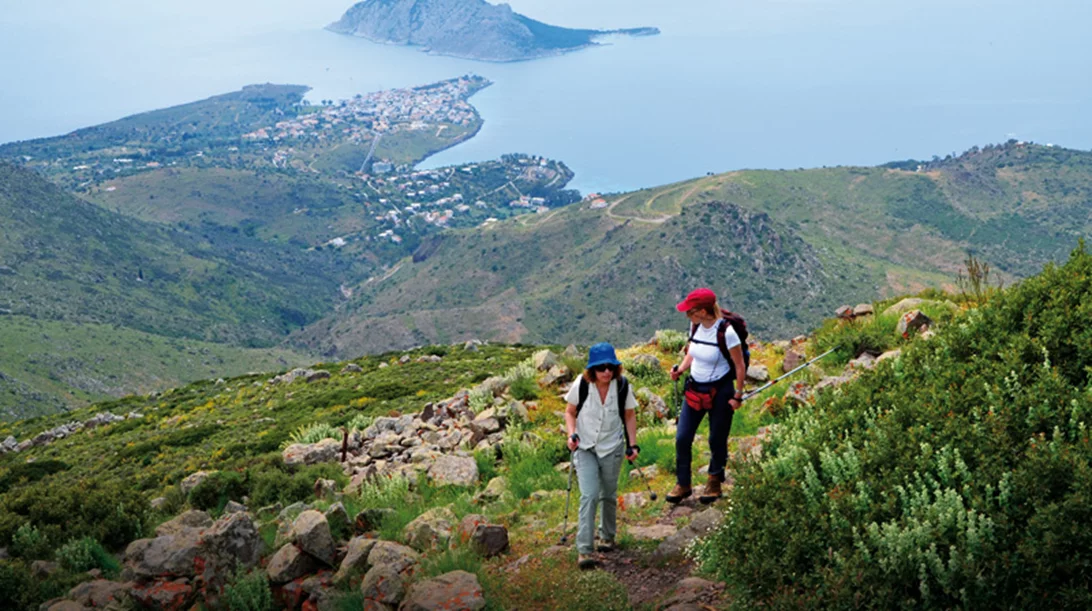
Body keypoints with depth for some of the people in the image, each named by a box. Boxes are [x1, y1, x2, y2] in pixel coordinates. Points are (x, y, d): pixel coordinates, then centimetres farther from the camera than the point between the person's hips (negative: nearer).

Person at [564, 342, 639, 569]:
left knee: (608, 495, 14)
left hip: (612, 448, 2)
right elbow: (570, 412, 1)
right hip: (585, 448, -2)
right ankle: (584, 549, -13)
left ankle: (607, 536, 40)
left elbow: (630, 415, 5)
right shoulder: (581, 384, -13)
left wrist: (632, 444, -1)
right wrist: (572, 434, -15)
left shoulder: (622, 386, -9)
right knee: (589, 495, -14)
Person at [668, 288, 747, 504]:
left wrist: (737, 396, -10)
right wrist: (680, 369, -5)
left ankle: (714, 483, 31)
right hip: (695, 389, 6)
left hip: (719, 391, -6)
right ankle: (683, 484, 19)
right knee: (682, 438, 3)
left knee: (717, 440, 9)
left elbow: (740, 366, -13)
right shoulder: (696, 326, -4)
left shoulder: (726, 332, -22)